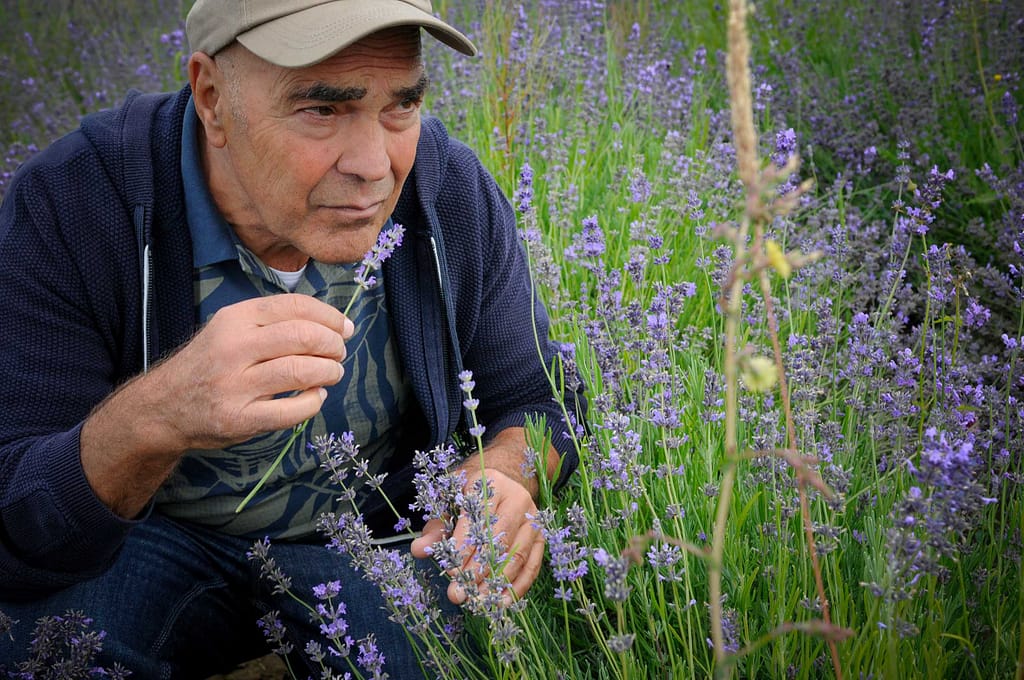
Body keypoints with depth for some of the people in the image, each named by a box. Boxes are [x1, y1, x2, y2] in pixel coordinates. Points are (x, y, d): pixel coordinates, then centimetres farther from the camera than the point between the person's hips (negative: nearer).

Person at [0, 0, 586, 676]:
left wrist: (503, 473, -29)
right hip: (155, 538, -1)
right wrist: (154, 417, -51)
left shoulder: (454, 193, -16)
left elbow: (541, 398, -4)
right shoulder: (66, 210, -26)